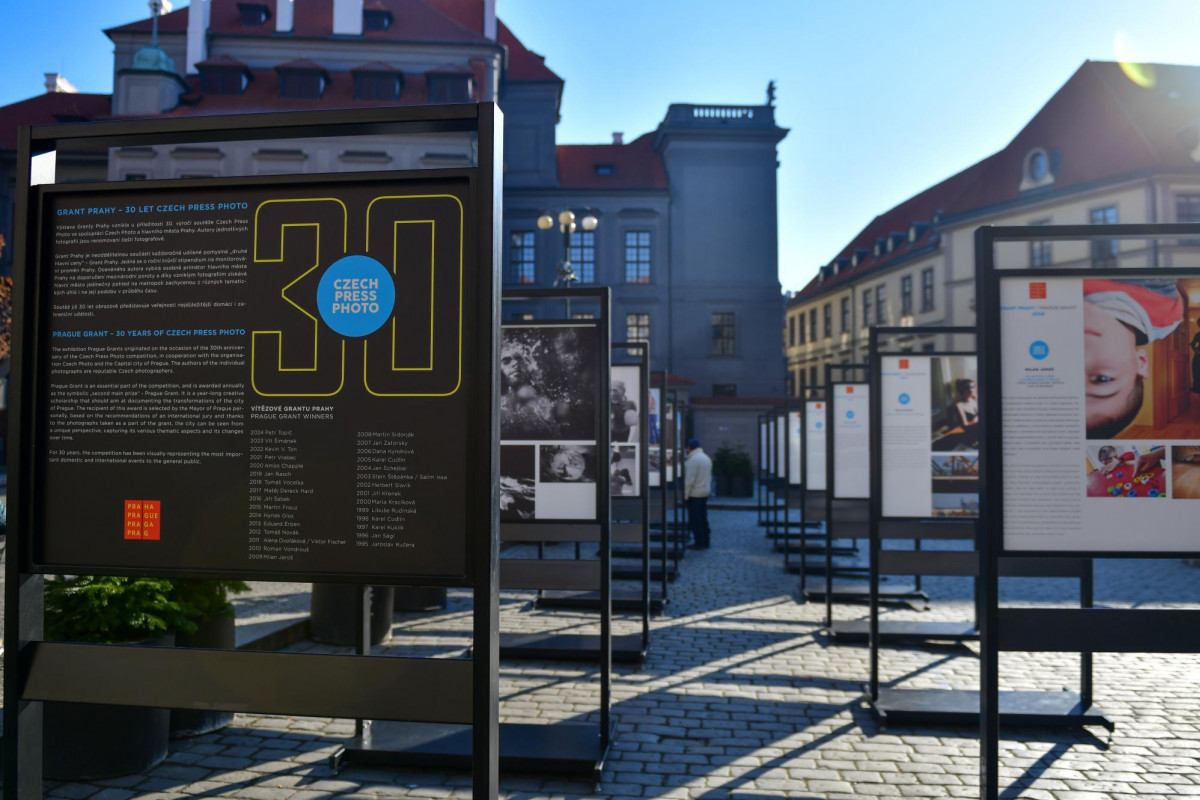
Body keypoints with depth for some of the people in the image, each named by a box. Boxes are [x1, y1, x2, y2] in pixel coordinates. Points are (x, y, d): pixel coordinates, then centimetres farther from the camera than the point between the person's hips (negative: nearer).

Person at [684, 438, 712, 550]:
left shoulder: (693, 459, -16)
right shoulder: (707, 458, 12)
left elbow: (689, 480, -19)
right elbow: (709, 477, 17)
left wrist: (685, 495, -13)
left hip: (694, 494, -9)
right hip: (705, 493, 9)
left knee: (695, 520, -2)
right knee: (703, 519, 14)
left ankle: (699, 543, 0)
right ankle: (705, 542, 18)